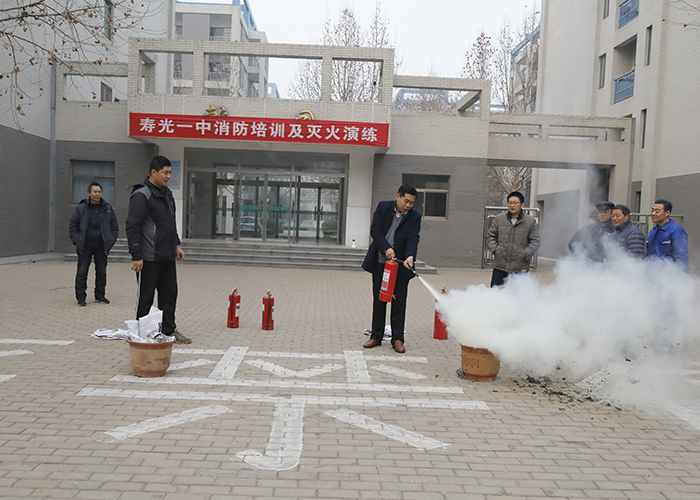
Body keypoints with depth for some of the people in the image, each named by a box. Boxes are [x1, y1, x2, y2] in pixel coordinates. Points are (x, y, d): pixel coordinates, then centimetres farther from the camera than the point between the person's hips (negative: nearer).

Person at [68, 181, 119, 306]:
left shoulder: (108, 208, 6)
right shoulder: (81, 208, 0)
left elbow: (115, 227, 12)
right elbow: (72, 227, 6)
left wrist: (110, 242, 3)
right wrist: (76, 242, -3)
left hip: (101, 246, 2)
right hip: (85, 246, -2)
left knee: (102, 272, 7)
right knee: (82, 272, -2)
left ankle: (100, 296, 19)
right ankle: (81, 298, 7)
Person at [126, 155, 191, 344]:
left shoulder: (167, 193, 15)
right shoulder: (141, 195, -13)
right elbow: (132, 227, -17)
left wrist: (176, 245, 19)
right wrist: (136, 256, -20)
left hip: (167, 257, 8)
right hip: (149, 258, -8)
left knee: (170, 294, 12)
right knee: (145, 297, 3)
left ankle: (169, 330, 23)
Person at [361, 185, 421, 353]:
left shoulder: (415, 216, -4)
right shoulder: (383, 207, -2)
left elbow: (413, 239, -15)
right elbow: (375, 229, -8)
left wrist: (410, 256, -33)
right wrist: (386, 248, -20)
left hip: (400, 264, -1)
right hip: (380, 262, 1)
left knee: (399, 303, 1)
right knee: (379, 300, 10)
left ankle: (397, 339, 11)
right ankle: (376, 336, 20)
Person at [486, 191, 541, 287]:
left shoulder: (530, 222, -1)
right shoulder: (499, 219, 5)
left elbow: (535, 241, 2)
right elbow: (491, 235, 14)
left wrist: (525, 254, -9)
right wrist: (494, 249, 0)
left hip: (520, 267, -2)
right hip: (500, 264, 2)